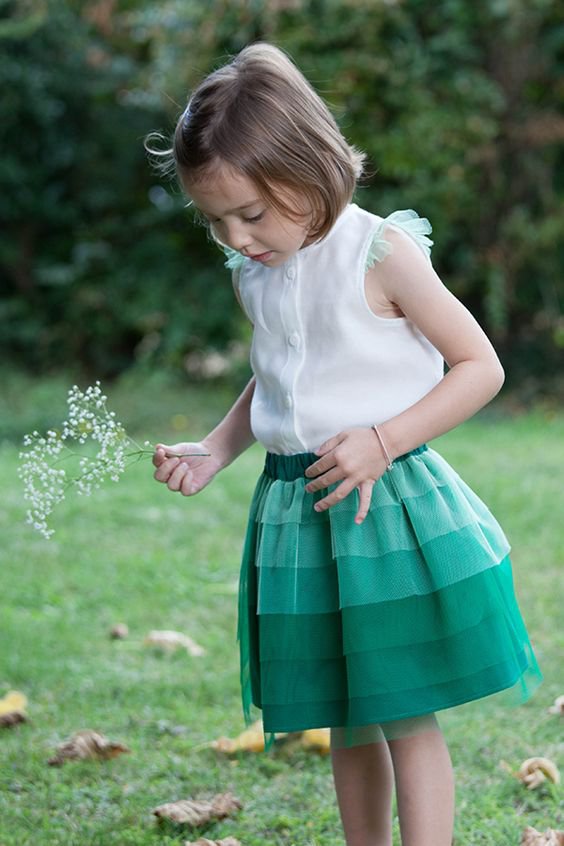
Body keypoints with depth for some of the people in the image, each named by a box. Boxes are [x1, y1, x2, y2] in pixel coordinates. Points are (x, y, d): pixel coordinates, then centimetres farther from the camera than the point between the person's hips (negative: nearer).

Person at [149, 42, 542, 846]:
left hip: (389, 510, -6)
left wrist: (382, 442, -21)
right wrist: (214, 451, 8)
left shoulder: (380, 254, -14)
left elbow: (480, 367, -11)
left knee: (405, 716, -3)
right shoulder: (255, 277, 6)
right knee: (346, 724, 14)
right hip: (296, 512, 6)